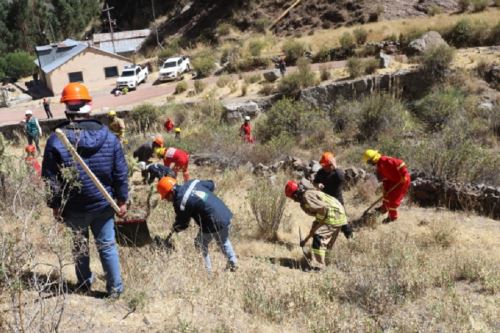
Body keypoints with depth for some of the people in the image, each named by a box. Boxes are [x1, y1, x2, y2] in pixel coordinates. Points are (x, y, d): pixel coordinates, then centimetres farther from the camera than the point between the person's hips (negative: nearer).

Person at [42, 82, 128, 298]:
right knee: (107, 246, 13)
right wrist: (122, 200, 6)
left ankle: (84, 284, 37)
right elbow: (121, 173, -5)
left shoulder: (56, 140, -15)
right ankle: (115, 288, 20)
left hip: (74, 207, -1)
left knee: (80, 246, 20)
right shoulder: (108, 136, -9)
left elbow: (50, 179, -9)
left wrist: (55, 205, 4)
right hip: (103, 204, 1)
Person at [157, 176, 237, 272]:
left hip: (212, 224, -7)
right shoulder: (192, 182, 4)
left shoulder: (180, 202, -15)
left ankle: (207, 269, 32)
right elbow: (211, 185, 18)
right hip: (226, 215, 7)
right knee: (224, 241, 32)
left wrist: (174, 229, 19)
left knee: (201, 245, 21)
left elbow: (182, 223, -2)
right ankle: (233, 263, 39)